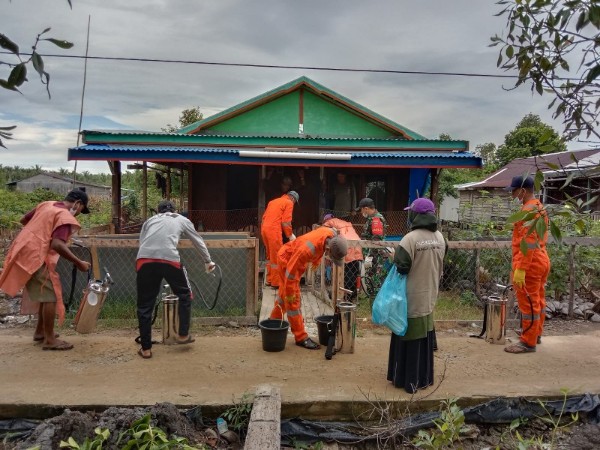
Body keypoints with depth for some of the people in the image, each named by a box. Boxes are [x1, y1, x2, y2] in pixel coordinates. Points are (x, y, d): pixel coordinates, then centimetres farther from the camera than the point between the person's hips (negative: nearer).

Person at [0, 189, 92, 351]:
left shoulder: (46, 204, 13)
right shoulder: (66, 217, -14)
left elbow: (24, 220, 24)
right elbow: (57, 245, -26)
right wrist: (78, 263, -20)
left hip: (24, 252, 10)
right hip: (36, 257, -10)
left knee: (45, 294, 19)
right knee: (51, 296, -4)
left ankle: (40, 331, 28)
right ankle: (49, 340, 0)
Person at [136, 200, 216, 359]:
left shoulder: (150, 220, 32)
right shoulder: (182, 220, 29)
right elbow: (198, 241, 38)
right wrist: (208, 261, 51)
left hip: (144, 260, 2)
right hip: (169, 259, -2)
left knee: (145, 305, 13)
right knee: (185, 295, 22)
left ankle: (146, 348, 19)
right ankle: (183, 335, 25)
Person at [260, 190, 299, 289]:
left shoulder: (273, 201, 25)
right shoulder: (289, 203, 2)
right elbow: (286, 222, -8)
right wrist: (290, 235, 3)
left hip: (264, 229, 8)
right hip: (273, 230, -8)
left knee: (269, 256, 17)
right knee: (277, 257, -1)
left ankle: (269, 280, 23)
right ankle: (276, 282, 2)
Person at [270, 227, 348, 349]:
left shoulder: (333, 235, -22)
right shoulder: (308, 248, -42)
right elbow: (291, 271, -32)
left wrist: (316, 260, 16)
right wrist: (289, 293, -21)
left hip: (297, 258, 8)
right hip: (287, 259, -8)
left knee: (284, 293, 23)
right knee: (292, 299, -5)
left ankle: (273, 320, 43)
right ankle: (301, 337, 3)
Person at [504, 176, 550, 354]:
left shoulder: (529, 210, -18)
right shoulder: (539, 207, 14)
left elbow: (528, 243, -24)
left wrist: (520, 269, -25)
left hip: (529, 264, -10)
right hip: (541, 261, 10)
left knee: (528, 302, -3)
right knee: (537, 300, 18)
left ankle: (528, 342, 5)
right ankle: (536, 334, 30)